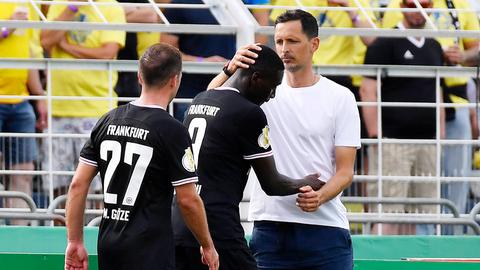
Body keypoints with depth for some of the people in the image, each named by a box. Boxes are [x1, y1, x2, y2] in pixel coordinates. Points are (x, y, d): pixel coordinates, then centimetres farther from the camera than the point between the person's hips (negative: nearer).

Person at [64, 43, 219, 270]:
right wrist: (208, 246, 5)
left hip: (108, 246, 7)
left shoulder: (108, 121, 7)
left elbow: (78, 185, 7)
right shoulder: (172, 130, -10)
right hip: (151, 251, -6)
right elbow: (188, 200, -9)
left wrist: (75, 242, 12)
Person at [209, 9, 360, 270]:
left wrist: (320, 196, -21)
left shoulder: (341, 97, 2)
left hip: (325, 226, -1)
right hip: (269, 225, 1)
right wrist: (229, 70, -28)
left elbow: (345, 170, -1)